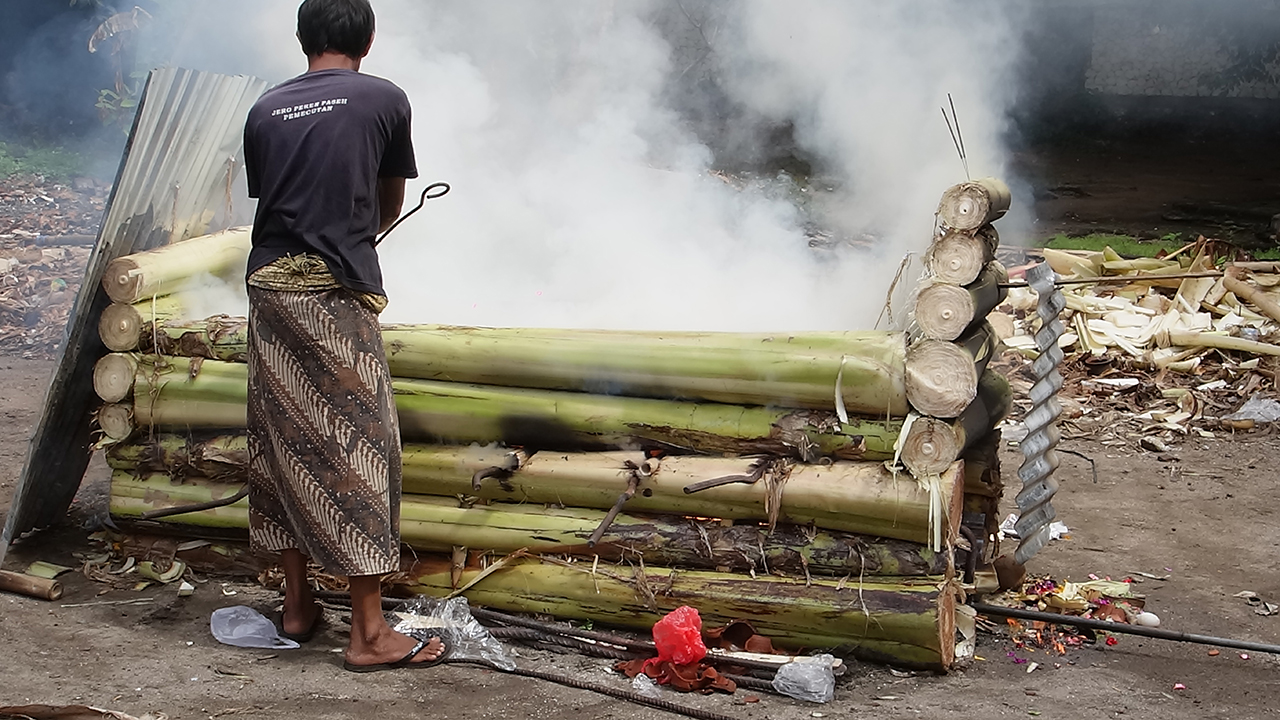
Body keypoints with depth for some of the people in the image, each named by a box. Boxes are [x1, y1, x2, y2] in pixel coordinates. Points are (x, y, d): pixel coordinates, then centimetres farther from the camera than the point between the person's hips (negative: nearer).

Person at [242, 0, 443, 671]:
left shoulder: (265, 109, 11)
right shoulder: (384, 99, 2)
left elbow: (266, 196, 13)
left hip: (268, 284, 5)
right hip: (335, 291, -5)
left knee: (282, 440, 13)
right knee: (358, 444, -3)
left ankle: (297, 604, 24)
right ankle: (369, 633, -1)